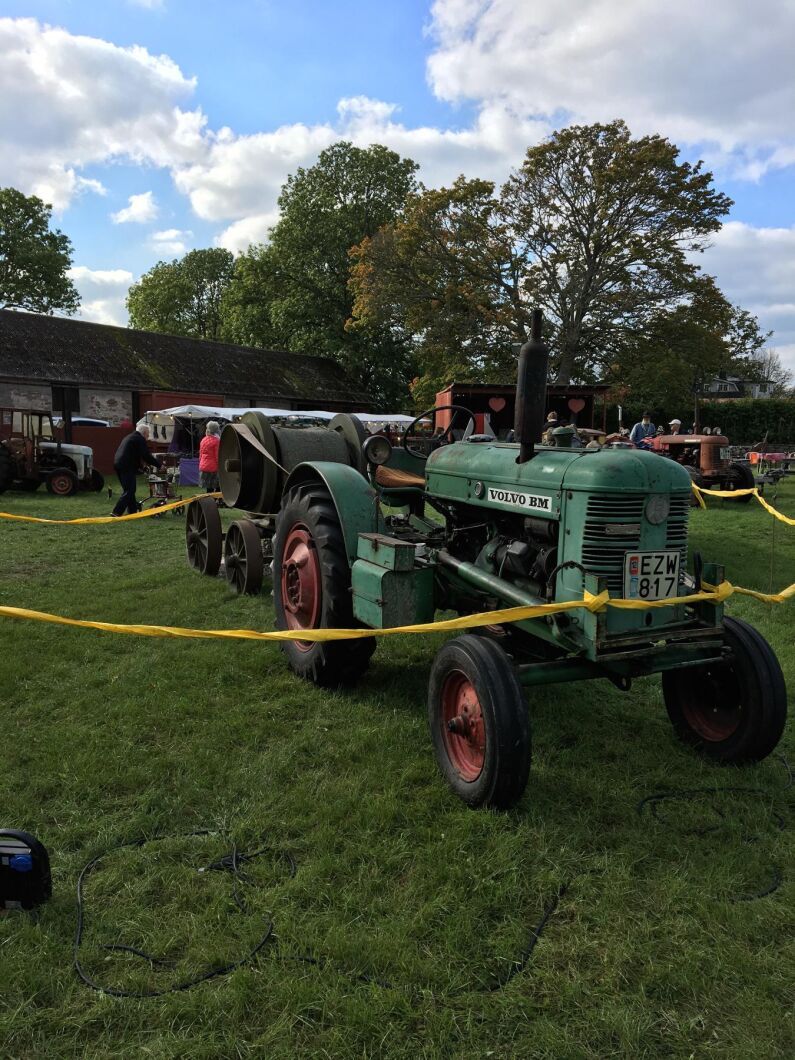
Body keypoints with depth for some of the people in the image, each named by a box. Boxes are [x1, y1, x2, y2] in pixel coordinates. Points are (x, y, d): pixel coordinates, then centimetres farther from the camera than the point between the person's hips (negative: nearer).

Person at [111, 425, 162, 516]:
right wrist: (158, 463, -2)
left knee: (129, 490, 17)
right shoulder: (140, 439, -6)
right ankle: (117, 512, -12)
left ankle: (133, 511, 22)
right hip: (127, 467, -10)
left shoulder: (129, 437, 24)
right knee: (128, 491, -7)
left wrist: (141, 464, 31)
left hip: (118, 465, 10)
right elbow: (146, 456, -12)